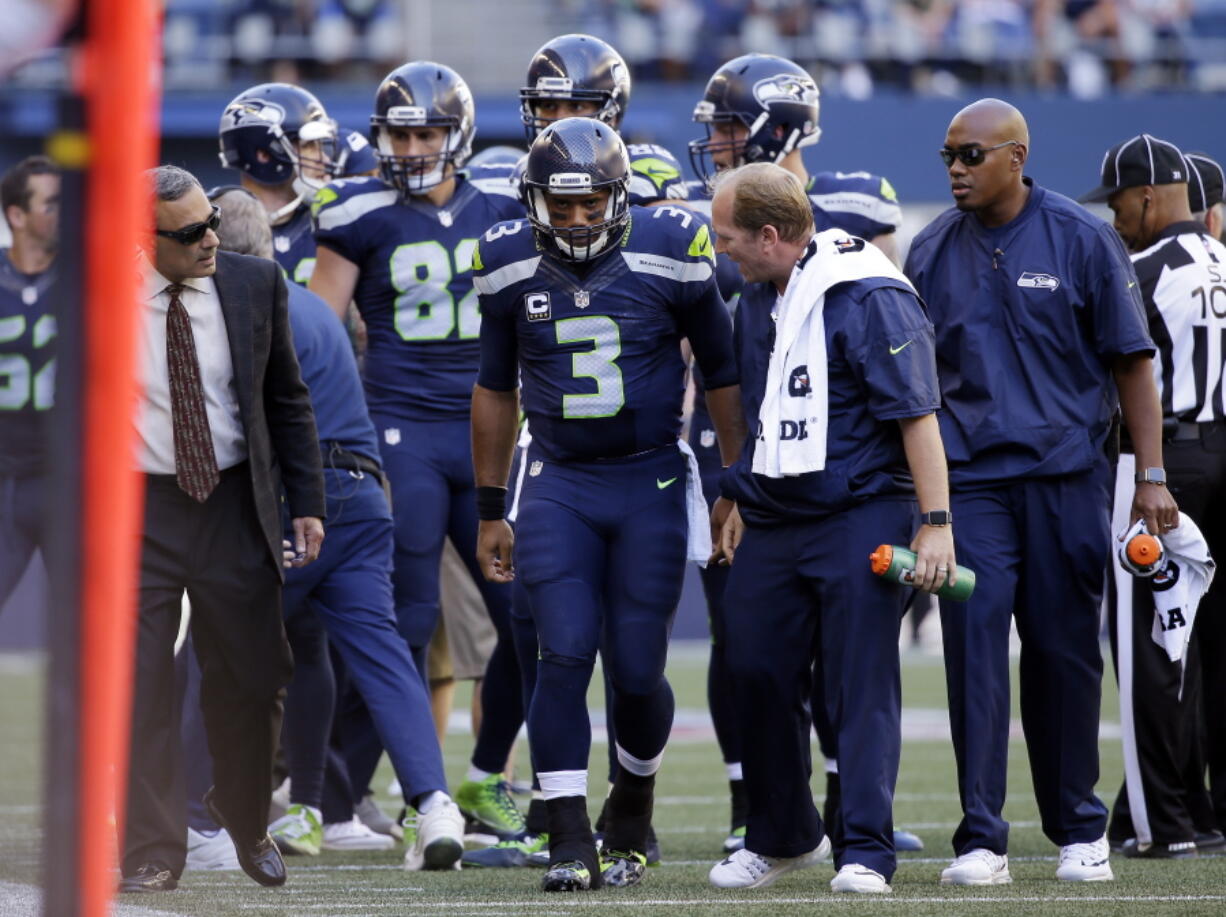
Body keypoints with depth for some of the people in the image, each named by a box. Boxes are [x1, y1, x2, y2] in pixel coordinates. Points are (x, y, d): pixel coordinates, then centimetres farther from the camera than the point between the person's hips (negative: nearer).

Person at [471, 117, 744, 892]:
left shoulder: (670, 255, -7)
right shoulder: (511, 268, 0)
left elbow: (723, 375, 4)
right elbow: (496, 390, 13)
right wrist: (490, 509, 14)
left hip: (651, 484, -1)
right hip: (557, 486, 1)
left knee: (637, 671, 0)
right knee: (566, 655, -12)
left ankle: (633, 811, 27)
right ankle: (570, 842, -9)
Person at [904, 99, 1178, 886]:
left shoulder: (1081, 240, -1)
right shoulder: (934, 252, 6)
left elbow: (1132, 362, 1)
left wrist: (1153, 476, -4)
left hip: (1067, 474, -1)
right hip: (970, 481, 1)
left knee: (1066, 652, 5)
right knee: (975, 648, -8)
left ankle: (1080, 829, 20)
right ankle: (981, 838, -7)